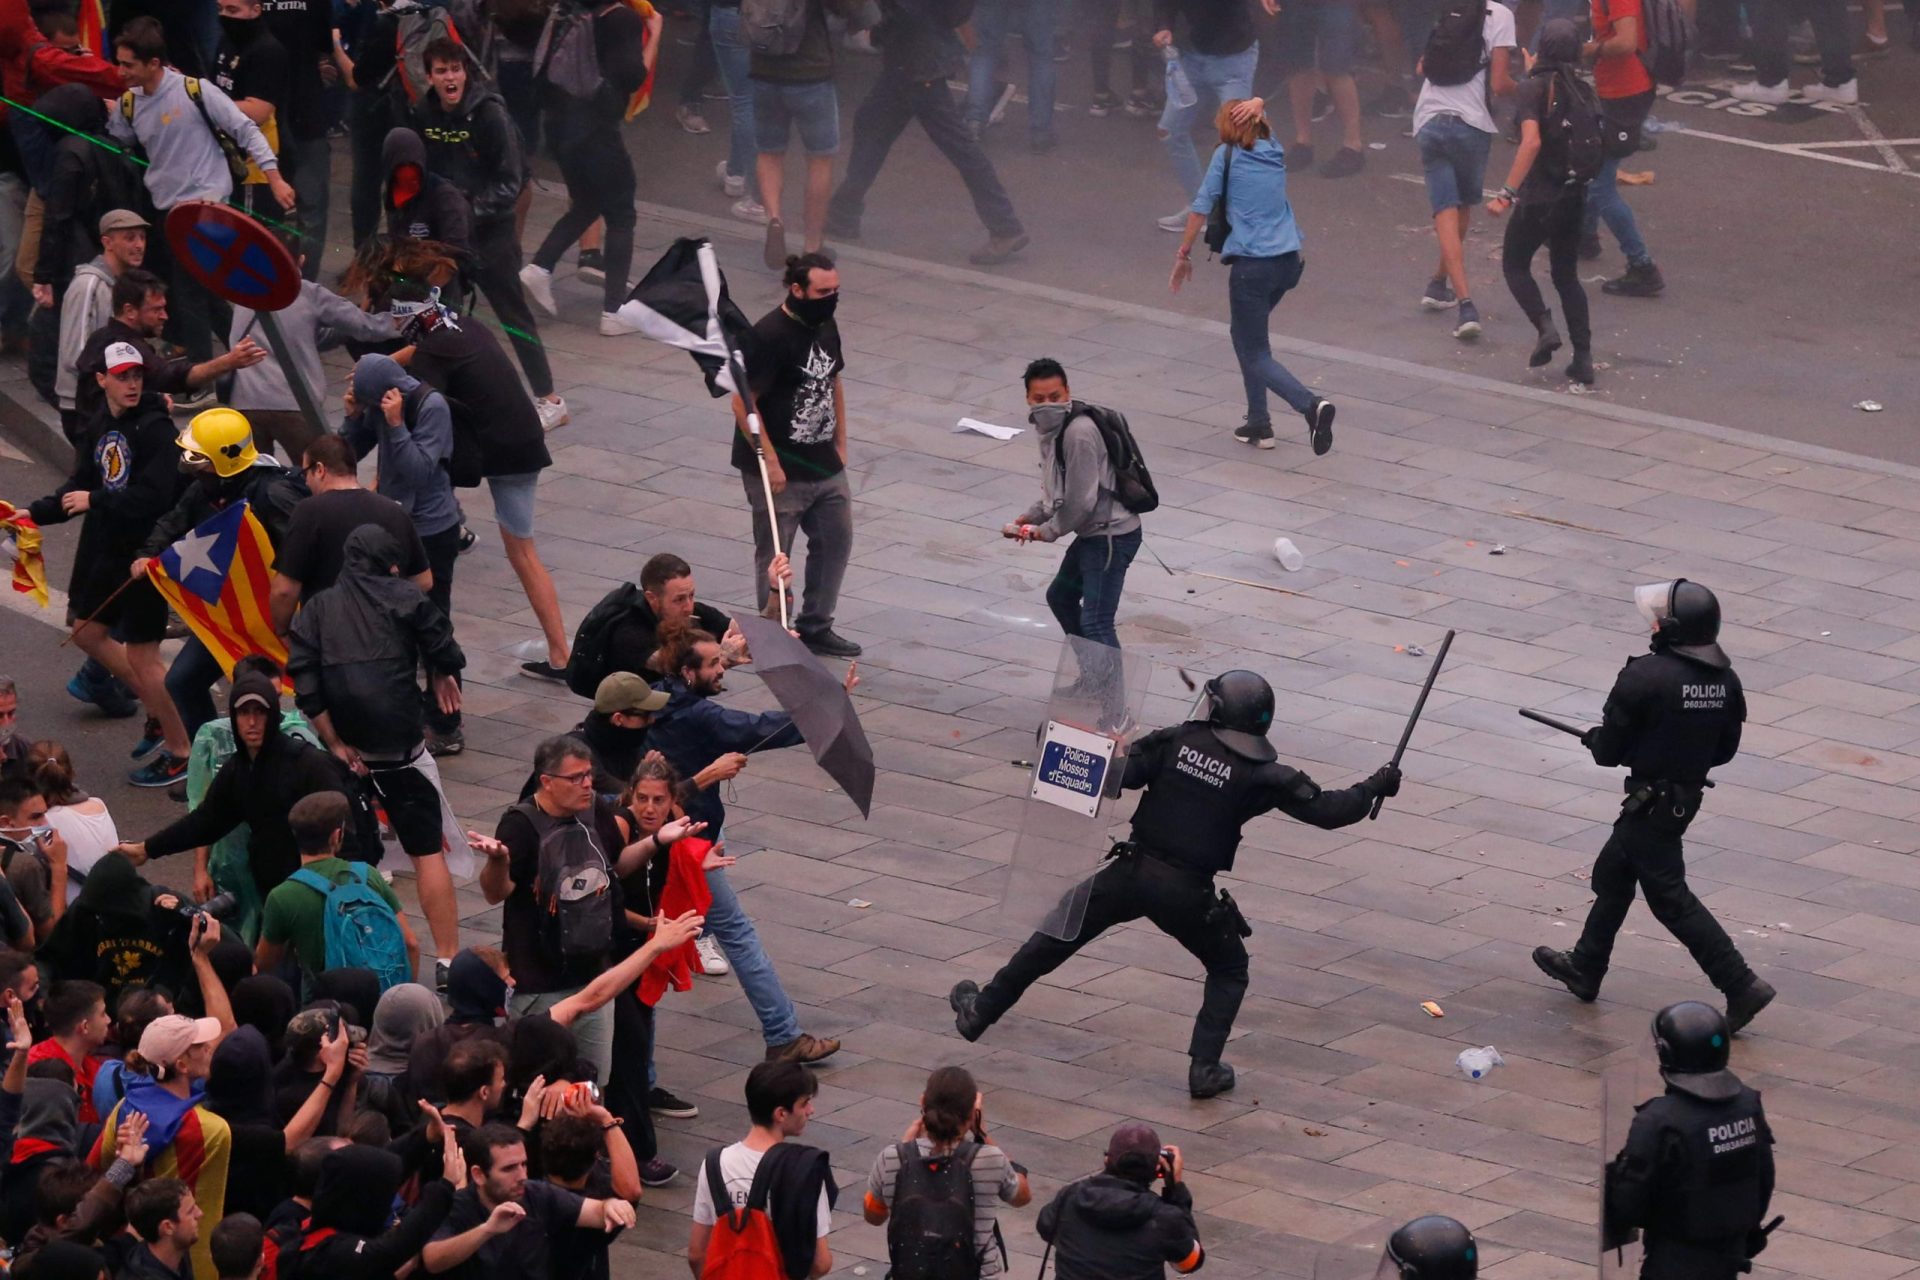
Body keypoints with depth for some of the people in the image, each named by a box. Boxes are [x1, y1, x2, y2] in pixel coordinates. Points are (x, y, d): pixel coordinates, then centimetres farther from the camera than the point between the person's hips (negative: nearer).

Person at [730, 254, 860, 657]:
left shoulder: (825, 327, 6)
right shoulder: (769, 336, -20)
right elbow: (743, 402, -21)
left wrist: (840, 444, 17)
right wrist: (770, 462, -20)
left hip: (825, 466, 8)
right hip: (781, 472, -8)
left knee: (836, 540, 14)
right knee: (774, 557, 4)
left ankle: (816, 627, 28)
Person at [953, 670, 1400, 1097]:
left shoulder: (1176, 741, -4)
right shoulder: (1262, 776, -6)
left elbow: (1113, 775, -11)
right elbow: (1327, 810, -3)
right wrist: (1376, 786, 12)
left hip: (1133, 871, 1)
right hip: (1187, 893, -1)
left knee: (1057, 936, 18)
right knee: (1229, 970, 22)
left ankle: (981, 1011, 27)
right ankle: (1205, 1067, 10)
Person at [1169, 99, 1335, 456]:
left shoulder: (1227, 155, -2)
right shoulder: (1274, 153, 13)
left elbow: (1201, 208, -3)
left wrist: (1184, 254, 5)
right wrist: (1256, 106, 8)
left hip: (1252, 265, -7)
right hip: (1289, 261, 7)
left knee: (1256, 355, -3)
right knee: (1245, 336, 25)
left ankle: (1310, 405, -27)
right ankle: (1258, 423, 23)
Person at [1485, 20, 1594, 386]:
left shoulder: (1534, 88, -14)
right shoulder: (1582, 91, 2)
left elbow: (1531, 142, -25)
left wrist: (1507, 192, -27)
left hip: (1540, 195, -6)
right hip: (1575, 194, 6)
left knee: (1514, 264, 16)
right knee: (1566, 274, 18)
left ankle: (1544, 327, -6)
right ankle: (1583, 357, 10)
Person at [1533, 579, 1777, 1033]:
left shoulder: (1645, 676, -24)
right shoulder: (1724, 680, -1)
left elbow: (1610, 750, -17)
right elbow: (1725, 749, 8)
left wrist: (1594, 738, 6)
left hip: (1652, 801, -9)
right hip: (1688, 794, 9)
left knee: (1670, 897, 0)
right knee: (1612, 875, 24)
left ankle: (1741, 986, -5)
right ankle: (1585, 969, 37)